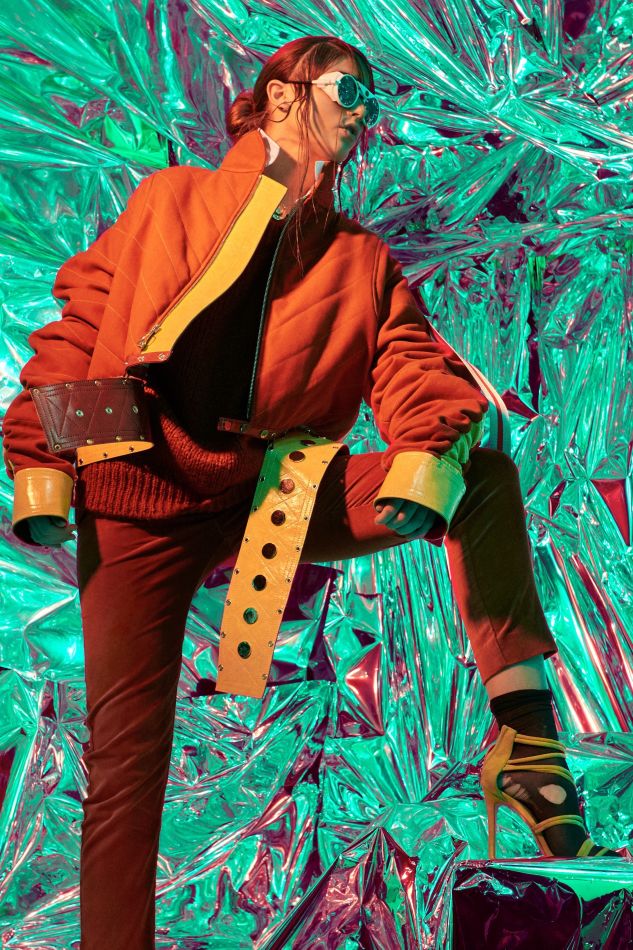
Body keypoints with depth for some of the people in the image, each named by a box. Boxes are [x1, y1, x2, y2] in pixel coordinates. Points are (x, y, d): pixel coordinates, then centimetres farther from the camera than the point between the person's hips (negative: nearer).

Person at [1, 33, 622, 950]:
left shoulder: (364, 259, 16)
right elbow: (78, 323, 9)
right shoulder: (170, 199, 13)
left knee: (487, 475, -15)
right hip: (142, 494, -2)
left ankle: (525, 730, -20)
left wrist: (429, 453, -22)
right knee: (126, 751, -7)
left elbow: (416, 366, 1)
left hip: (276, 498, 2)